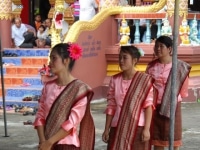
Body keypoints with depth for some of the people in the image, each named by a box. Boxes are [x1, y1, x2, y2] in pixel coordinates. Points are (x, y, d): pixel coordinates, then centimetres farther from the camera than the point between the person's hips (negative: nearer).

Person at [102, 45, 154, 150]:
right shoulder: (115, 80, 5)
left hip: (137, 127, -3)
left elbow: (148, 106, -7)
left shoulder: (144, 80, -6)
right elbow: (111, 107, 8)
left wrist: (146, 129, -12)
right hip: (118, 128, 4)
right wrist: (107, 129, 7)